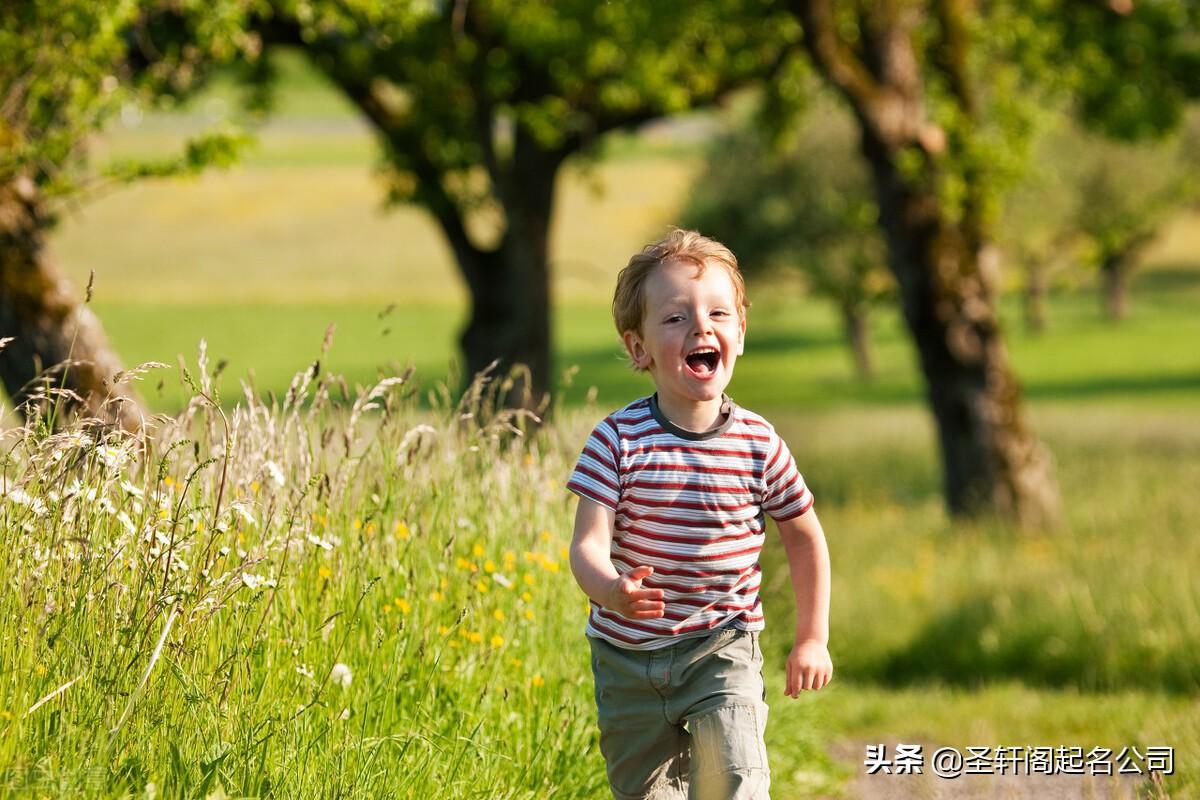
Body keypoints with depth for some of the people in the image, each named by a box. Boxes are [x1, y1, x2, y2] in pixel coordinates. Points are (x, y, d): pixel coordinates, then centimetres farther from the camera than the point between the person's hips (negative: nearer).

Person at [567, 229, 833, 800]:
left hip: (721, 649, -1)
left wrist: (812, 639, 9)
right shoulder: (619, 440, -13)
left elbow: (804, 537, 7)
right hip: (629, 654, 1)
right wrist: (610, 590, -41)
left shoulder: (759, 444, -8)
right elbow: (588, 544, -18)